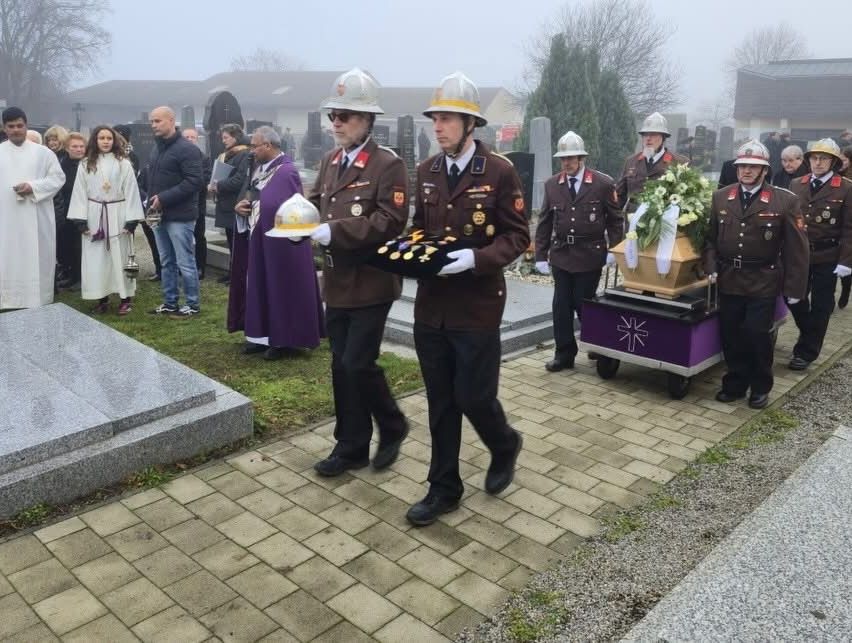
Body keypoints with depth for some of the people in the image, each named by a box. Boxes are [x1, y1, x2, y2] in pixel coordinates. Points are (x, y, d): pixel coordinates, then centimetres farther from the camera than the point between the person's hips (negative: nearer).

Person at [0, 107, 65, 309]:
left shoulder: (43, 152, 3)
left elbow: (58, 178, 1)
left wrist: (33, 187, -13)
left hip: (36, 218, -1)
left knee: (36, 259, 3)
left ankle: (38, 303, 12)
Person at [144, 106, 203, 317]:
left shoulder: (186, 148, -11)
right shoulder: (156, 149, 17)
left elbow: (195, 180, -20)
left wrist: (164, 198, -20)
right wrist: (151, 199, 5)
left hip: (179, 216, -8)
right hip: (159, 215, 8)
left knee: (185, 263, -1)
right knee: (166, 262, 14)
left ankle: (192, 304, 10)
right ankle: (170, 303, 23)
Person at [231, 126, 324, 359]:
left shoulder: (287, 172, -18)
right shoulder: (261, 169, 10)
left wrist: (253, 206, -12)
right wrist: (242, 206, -4)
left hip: (281, 242, -9)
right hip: (261, 240, 9)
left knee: (282, 288, 1)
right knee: (262, 287, 13)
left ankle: (284, 340, 11)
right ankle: (264, 335, 23)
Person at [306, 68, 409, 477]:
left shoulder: (388, 165, -10)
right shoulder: (330, 162, 12)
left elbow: (391, 222, -20)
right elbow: (317, 204, 15)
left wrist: (335, 231, -25)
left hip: (371, 283, -7)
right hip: (337, 282, 7)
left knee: (359, 364, -7)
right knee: (341, 366, 11)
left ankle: (392, 427, 20)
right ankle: (351, 446, 24)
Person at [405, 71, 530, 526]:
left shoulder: (500, 171, -8)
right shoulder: (426, 171, 8)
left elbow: (517, 237, -7)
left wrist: (476, 259, -23)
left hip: (477, 307, -5)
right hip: (431, 306, 5)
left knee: (473, 397, 2)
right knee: (440, 401, 11)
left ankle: (505, 446, 36)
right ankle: (444, 489, 25)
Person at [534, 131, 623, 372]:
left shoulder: (603, 183, -4)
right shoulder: (552, 184, 5)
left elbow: (615, 219, 2)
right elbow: (544, 222, 6)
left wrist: (614, 250, -6)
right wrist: (541, 255, 2)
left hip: (589, 255, -3)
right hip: (561, 254, 3)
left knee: (583, 304, 3)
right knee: (561, 306, 4)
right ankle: (564, 354, 16)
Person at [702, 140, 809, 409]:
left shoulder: (785, 201, -6)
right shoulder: (720, 197, 4)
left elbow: (796, 247, -6)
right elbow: (710, 236, 10)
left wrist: (794, 287, -8)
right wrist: (711, 267, -4)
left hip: (763, 282, -3)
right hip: (729, 280, 3)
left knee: (758, 335, 2)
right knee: (730, 335, 9)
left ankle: (760, 388, 23)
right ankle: (735, 384, 27)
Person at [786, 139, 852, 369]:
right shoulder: (796, 185, 5)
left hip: (827, 258, -3)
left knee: (820, 306, 6)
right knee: (794, 297, 8)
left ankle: (806, 351, 17)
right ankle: (812, 337, 34)